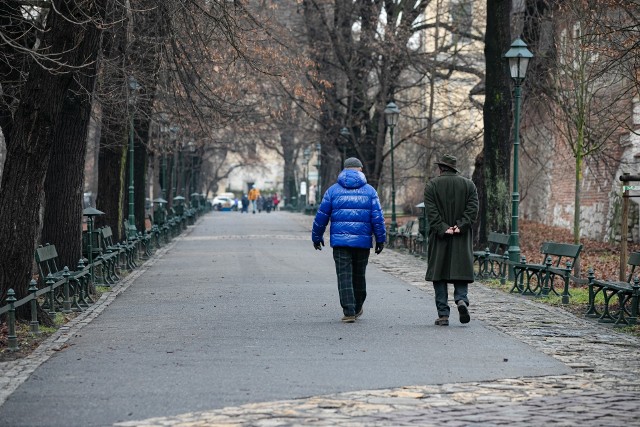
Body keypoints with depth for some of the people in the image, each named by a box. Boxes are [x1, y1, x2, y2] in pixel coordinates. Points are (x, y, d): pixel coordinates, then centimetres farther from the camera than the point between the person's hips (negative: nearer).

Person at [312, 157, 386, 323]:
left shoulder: (333, 190, 3)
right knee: (359, 275, 15)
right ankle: (357, 309, 29)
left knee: (344, 276, -1)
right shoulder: (369, 191, 3)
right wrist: (381, 239, 5)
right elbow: (378, 217, -1)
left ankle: (349, 312, -11)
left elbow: (321, 216, 4)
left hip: (340, 240, -1)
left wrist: (317, 237, 14)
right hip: (363, 241, 1)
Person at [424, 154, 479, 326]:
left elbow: (431, 212, -9)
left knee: (439, 274, 3)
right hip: (462, 238, 1)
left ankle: (443, 314, 1)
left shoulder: (432, 185, 1)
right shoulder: (468, 184, 6)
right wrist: (460, 226, -9)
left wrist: (443, 229, -12)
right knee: (461, 271, 7)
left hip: (439, 237, -1)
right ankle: (461, 299, -20)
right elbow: (473, 208, -4)